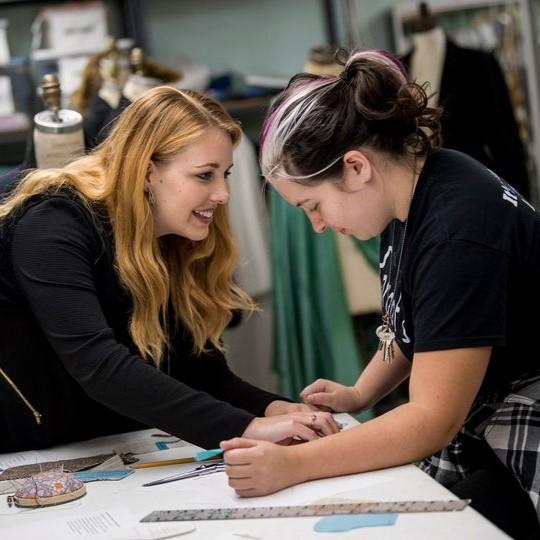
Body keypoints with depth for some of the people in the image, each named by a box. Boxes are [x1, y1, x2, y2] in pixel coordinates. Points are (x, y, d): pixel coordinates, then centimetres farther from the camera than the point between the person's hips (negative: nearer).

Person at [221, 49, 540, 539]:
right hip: (469, 436, 8)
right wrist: (359, 394, 3)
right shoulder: (410, 196, 1)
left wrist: (292, 466, -30)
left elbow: (433, 419, -27)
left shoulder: (458, 230, -27)